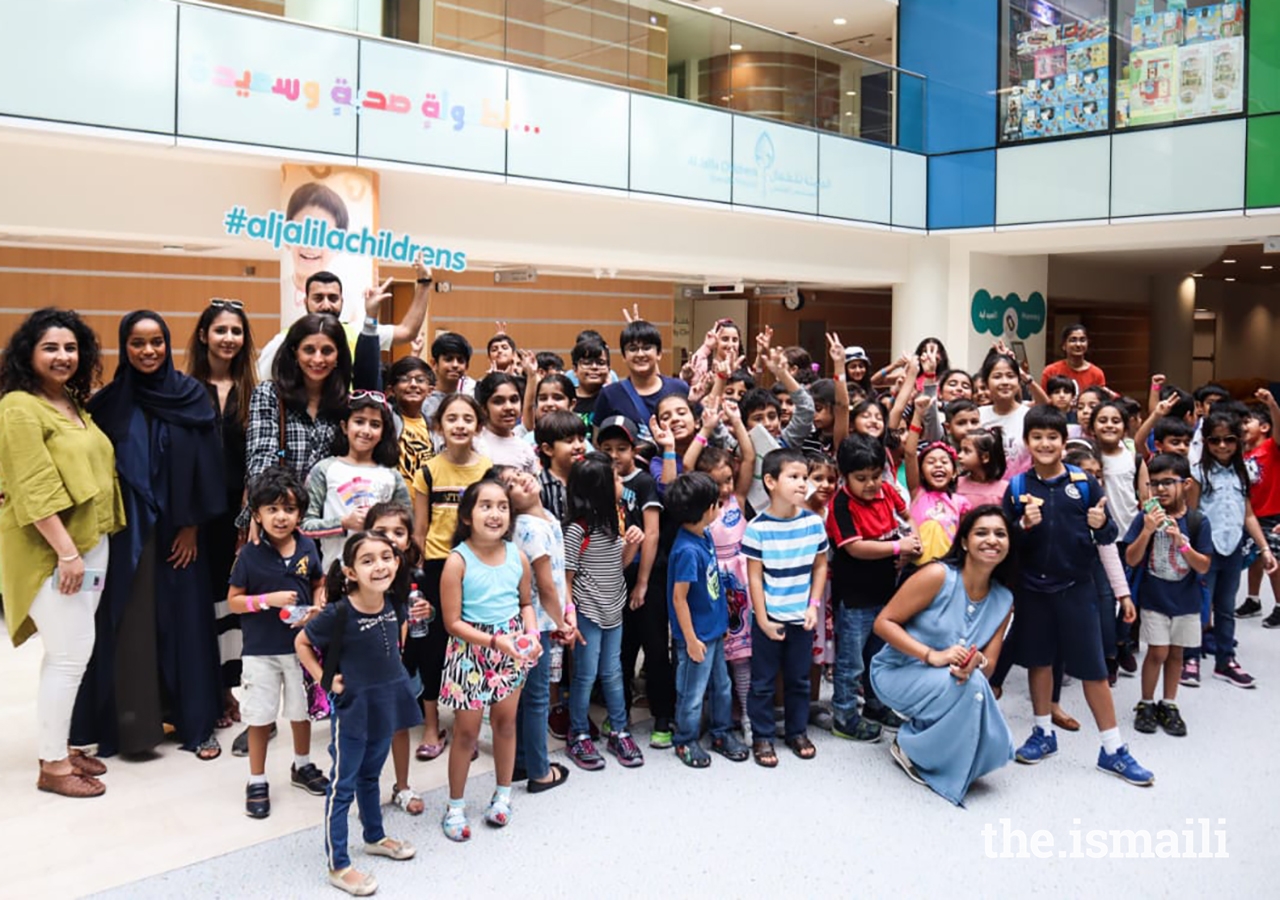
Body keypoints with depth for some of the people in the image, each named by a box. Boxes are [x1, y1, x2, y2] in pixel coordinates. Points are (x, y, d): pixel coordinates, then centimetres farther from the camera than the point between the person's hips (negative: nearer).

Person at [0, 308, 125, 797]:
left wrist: (86, 549, 16)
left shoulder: (73, 403, 13)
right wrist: (66, 551, -22)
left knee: (68, 652, 13)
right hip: (52, 551, -8)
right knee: (71, 653, -7)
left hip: (92, 543, 8)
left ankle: (61, 745, 23)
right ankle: (51, 764, 5)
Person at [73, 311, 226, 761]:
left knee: (183, 621, 5)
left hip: (177, 530, 0)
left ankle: (196, 723, 14)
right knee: (129, 627, 3)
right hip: (126, 531, 0)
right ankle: (132, 724, 13)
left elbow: (205, 466, -2)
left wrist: (192, 525, -5)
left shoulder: (191, 395, 0)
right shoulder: (109, 401, 1)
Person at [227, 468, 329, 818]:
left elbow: (320, 584, 10)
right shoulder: (250, 554, -12)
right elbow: (234, 601, -6)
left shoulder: (307, 548, -5)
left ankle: (302, 766, 40)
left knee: (301, 710, 18)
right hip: (261, 649, -3)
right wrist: (268, 599, -21)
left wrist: (316, 608, -9)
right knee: (260, 717, 6)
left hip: (301, 644, 3)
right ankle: (257, 782, 22)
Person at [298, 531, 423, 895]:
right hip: (353, 708, -6)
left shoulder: (390, 604, -5)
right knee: (343, 786, 5)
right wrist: (324, 679, -13)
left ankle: (375, 837, 42)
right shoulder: (339, 613, -23)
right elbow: (301, 643, -9)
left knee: (370, 776, 24)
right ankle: (338, 866, 16)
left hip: (385, 705, 6)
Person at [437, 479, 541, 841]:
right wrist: (495, 641, -23)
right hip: (472, 651, -4)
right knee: (467, 731, 5)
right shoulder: (458, 561, -17)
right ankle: (455, 806, 23)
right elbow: (453, 623, -15)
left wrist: (531, 634, -8)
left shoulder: (517, 556, -4)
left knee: (506, 721, 15)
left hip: (512, 648, 4)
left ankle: (503, 795, 35)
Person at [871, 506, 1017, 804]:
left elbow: (989, 665, -1)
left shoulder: (1004, 600, 0)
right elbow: (883, 623, -17)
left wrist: (975, 662, -27)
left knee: (994, 743, -18)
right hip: (899, 672, -5)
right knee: (972, 685, -32)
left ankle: (921, 729, 10)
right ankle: (910, 747, -10)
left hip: (952, 685, 5)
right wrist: (933, 656, -29)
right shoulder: (938, 576, -17)